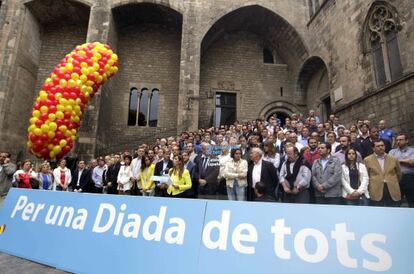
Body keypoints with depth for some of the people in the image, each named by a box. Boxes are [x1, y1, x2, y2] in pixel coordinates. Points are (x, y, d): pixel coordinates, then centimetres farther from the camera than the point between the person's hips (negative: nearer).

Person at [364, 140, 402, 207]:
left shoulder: (393, 159, 10)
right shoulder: (367, 160, 3)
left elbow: (399, 174, 21)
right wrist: (369, 188, 6)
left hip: (393, 193, 3)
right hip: (376, 193, -2)